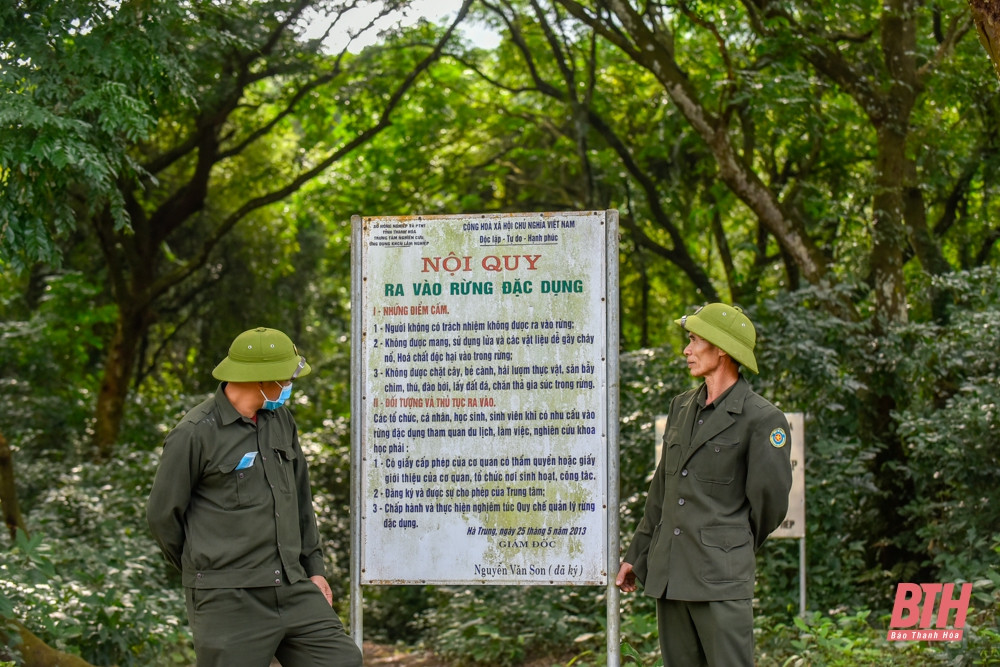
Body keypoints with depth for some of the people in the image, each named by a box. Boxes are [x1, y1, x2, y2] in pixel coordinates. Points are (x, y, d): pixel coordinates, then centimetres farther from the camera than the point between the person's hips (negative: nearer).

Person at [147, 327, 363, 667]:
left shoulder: (280, 419, 11)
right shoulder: (195, 433, -10)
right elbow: (163, 513, -3)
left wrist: (313, 567, 19)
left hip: (293, 589, 6)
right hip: (229, 601, -6)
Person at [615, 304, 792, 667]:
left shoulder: (762, 419, -7)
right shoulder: (681, 407, 15)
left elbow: (770, 499, -4)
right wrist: (636, 555, 20)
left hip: (722, 578, -7)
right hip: (667, 575, 7)